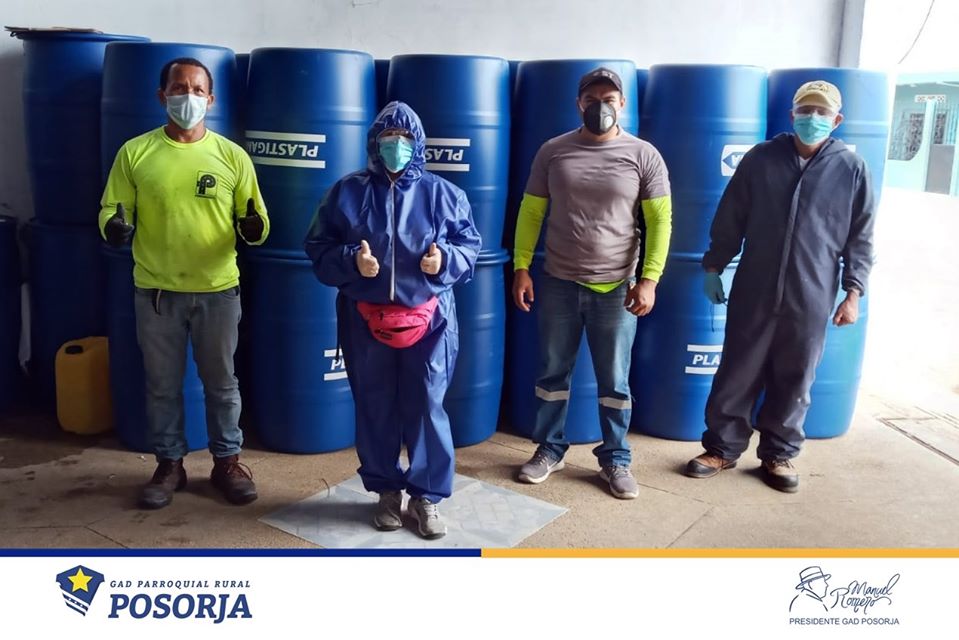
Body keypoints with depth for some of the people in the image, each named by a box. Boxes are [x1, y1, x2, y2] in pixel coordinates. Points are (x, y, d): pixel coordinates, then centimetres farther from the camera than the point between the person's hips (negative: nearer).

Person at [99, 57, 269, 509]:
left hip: (218, 291, 0)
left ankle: (227, 461, 28)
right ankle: (169, 464, 30)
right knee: (162, 385, 13)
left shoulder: (232, 156, -1)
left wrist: (254, 227, -22)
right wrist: (114, 226, -21)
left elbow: (255, 222, 2)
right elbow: (110, 210, 2)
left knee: (221, 382, 12)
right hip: (155, 291, 1)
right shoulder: (135, 152, -1)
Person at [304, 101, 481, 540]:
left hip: (429, 318, -1)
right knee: (375, 409, 10)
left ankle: (427, 496, 18)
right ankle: (387, 492, 28)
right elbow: (318, 248, 4)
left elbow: (470, 245, 7)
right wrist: (350, 260, -15)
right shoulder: (347, 192, 2)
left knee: (427, 408, 2)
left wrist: (445, 260, -14)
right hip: (366, 319, 1)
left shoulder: (443, 194, 2)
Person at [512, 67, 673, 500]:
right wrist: (521, 268, -1)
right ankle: (549, 450, 28)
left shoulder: (643, 155, -3)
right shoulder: (553, 152, 1)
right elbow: (530, 212, 6)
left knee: (614, 381, 8)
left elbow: (660, 220, -2)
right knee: (552, 373, 12)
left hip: (615, 288, -1)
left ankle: (615, 458, 24)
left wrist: (649, 279, -9)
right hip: (558, 284, 2)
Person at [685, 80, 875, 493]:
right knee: (737, 375, 6)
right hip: (754, 293, 0)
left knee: (794, 382, 9)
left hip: (811, 300, 0)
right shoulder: (760, 158, 2)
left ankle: (779, 455, 25)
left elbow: (860, 239, 4)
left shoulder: (852, 169, 1)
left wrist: (853, 293, -1)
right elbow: (729, 219, 6)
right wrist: (713, 267, 5)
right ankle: (722, 448, 21)